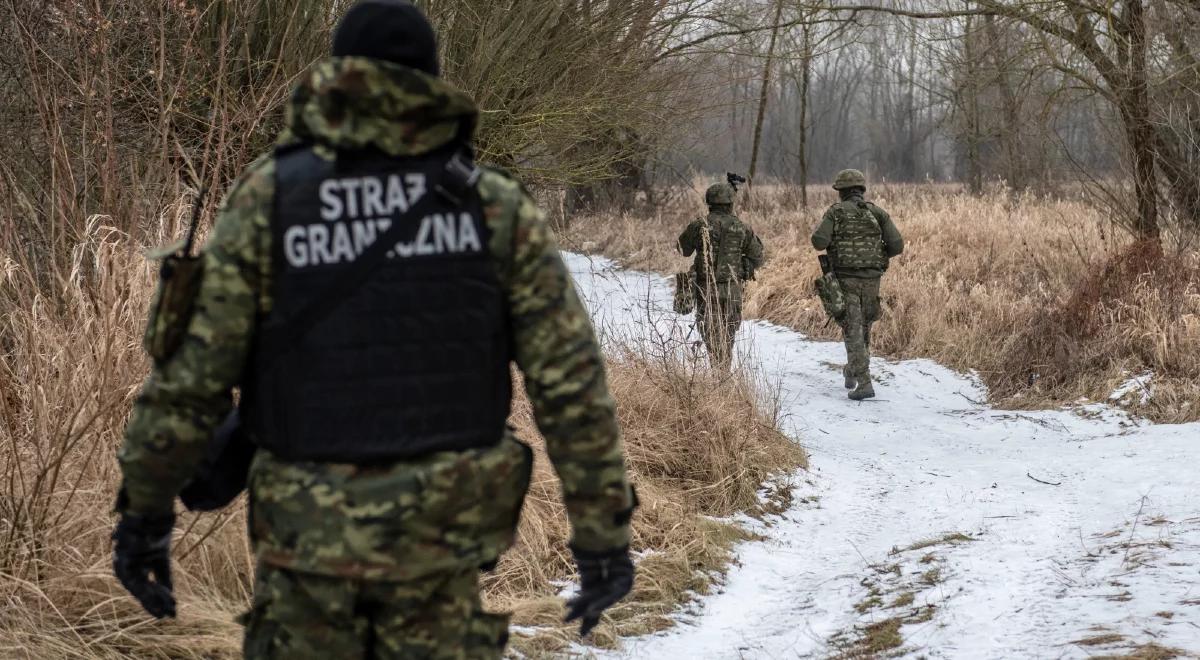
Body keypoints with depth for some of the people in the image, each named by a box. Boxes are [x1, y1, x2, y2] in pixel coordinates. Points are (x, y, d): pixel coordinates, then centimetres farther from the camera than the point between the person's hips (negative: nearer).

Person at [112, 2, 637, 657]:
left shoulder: (269, 194, -6)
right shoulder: (497, 204, -2)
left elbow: (192, 369, -7)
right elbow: (570, 379, -6)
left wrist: (143, 511, 4)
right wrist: (603, 533, 0)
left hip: (310, 525, -1)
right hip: (439, 531, 1)